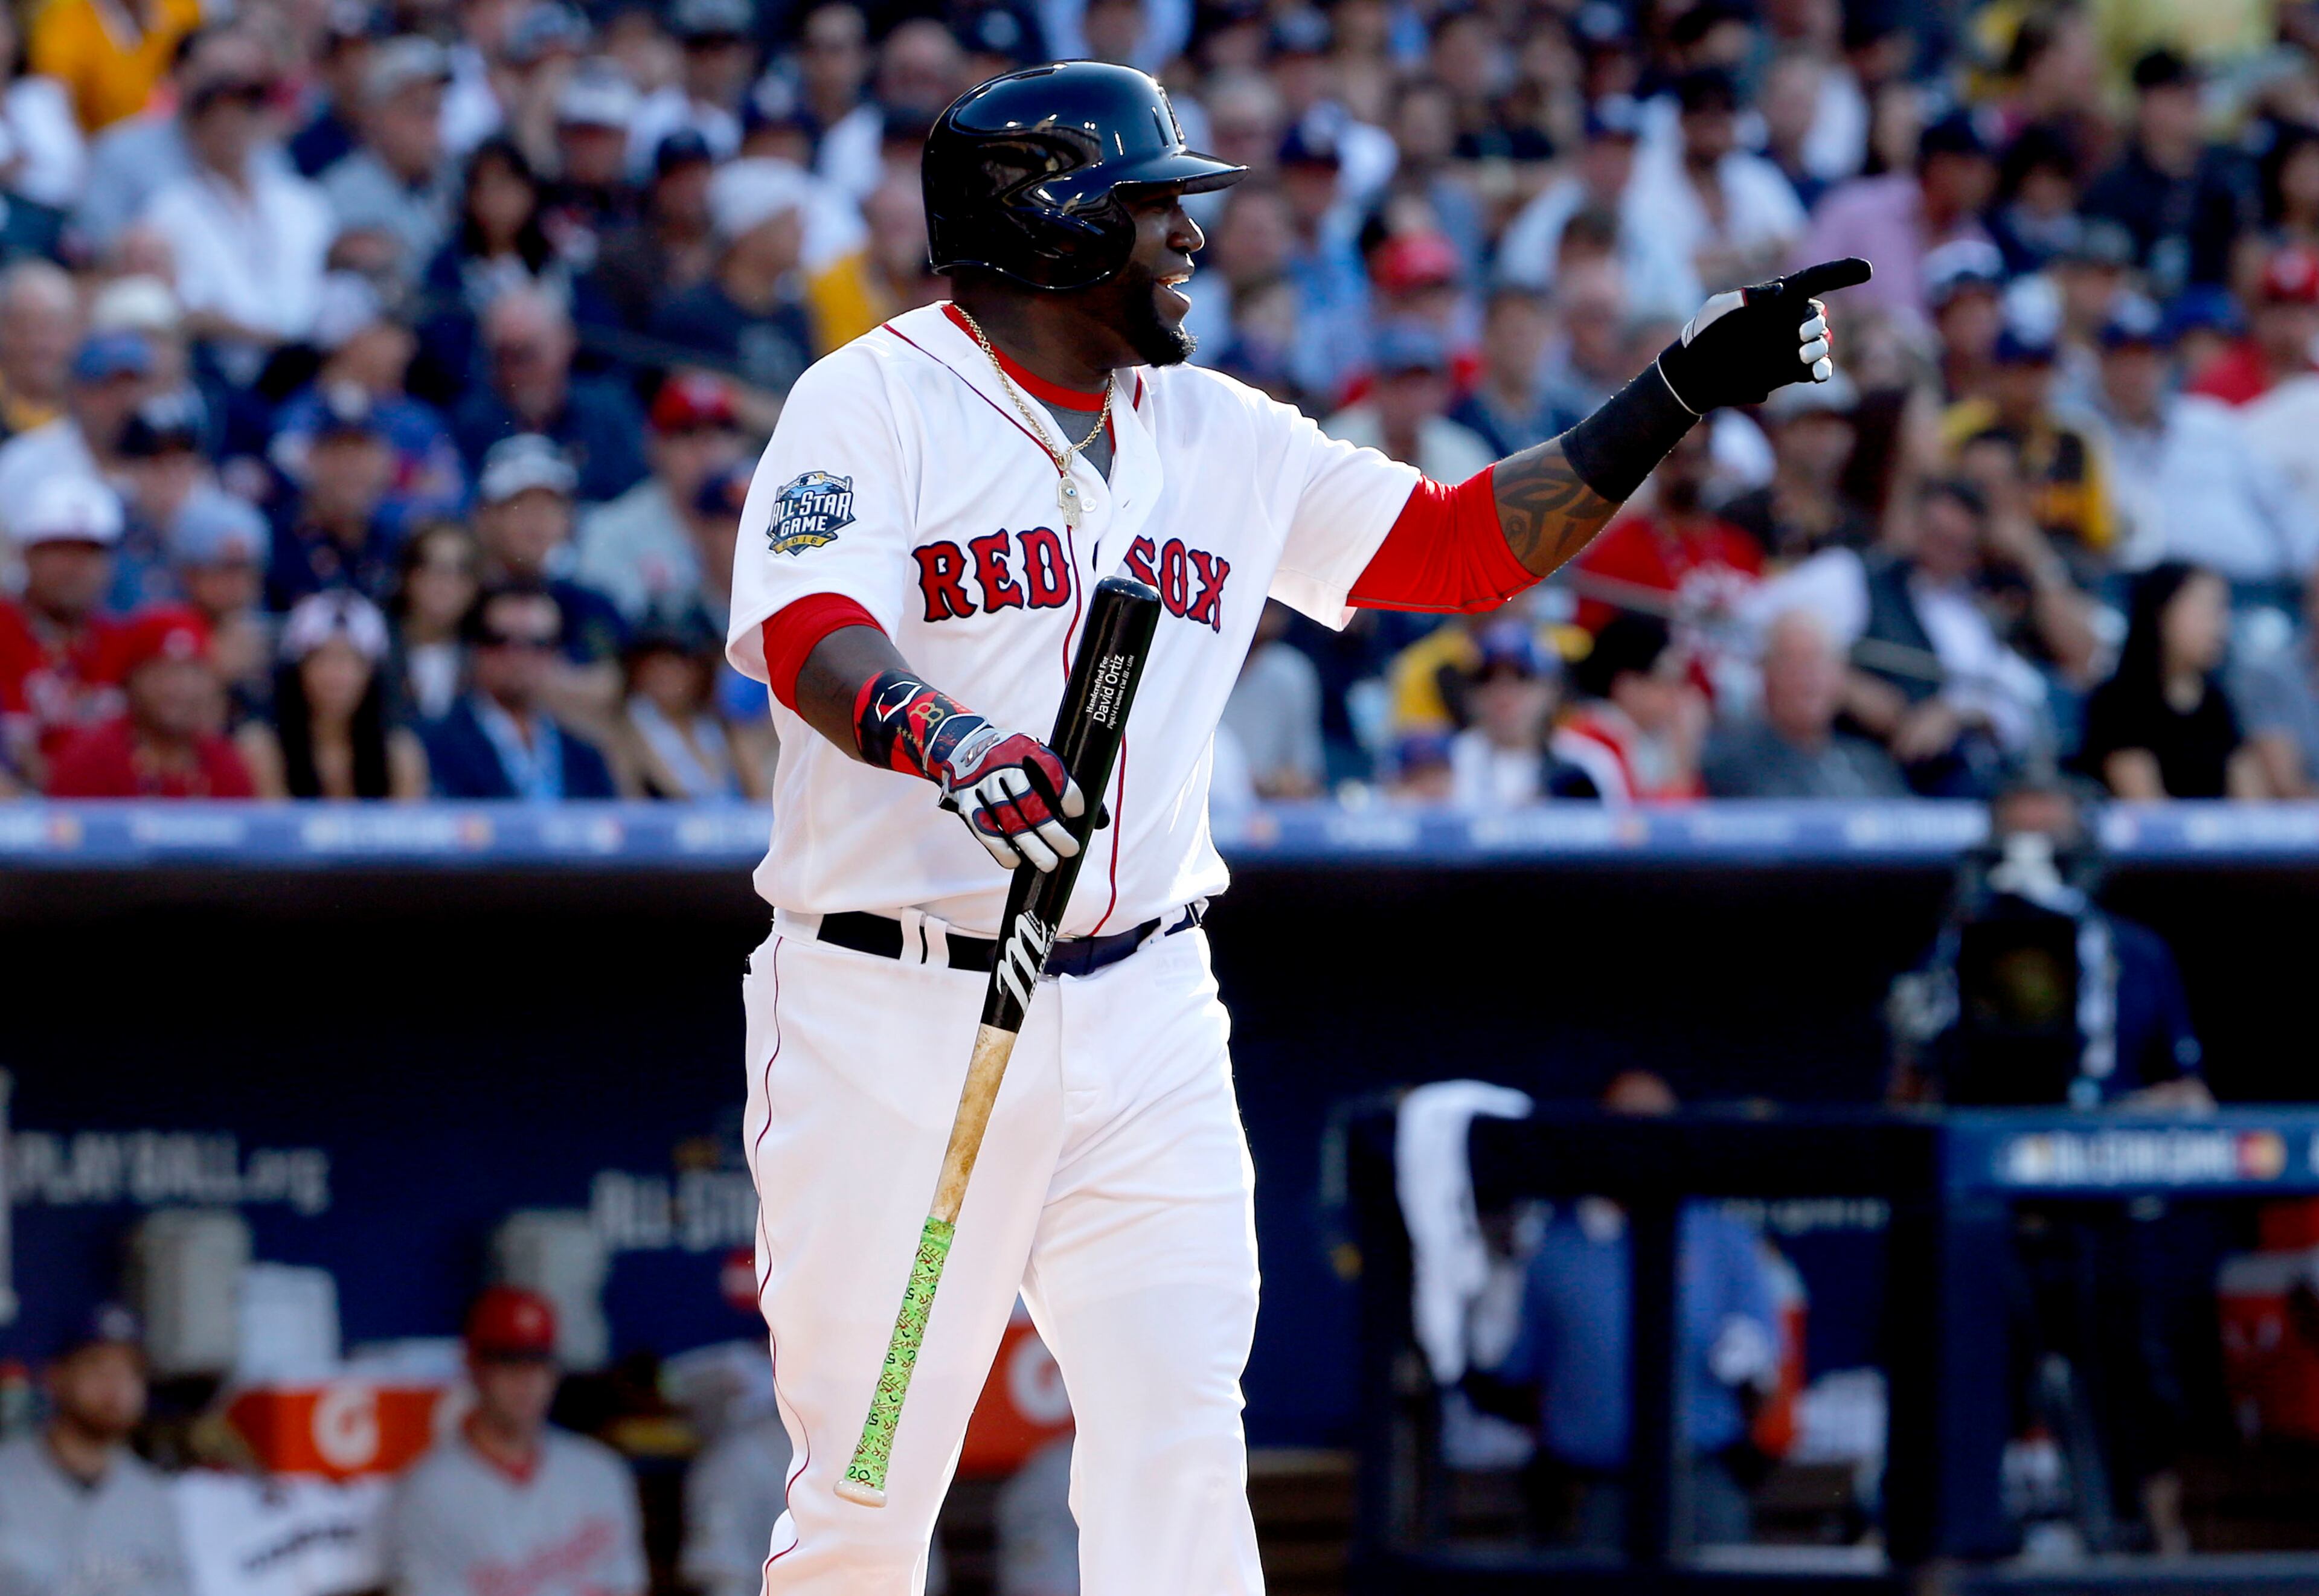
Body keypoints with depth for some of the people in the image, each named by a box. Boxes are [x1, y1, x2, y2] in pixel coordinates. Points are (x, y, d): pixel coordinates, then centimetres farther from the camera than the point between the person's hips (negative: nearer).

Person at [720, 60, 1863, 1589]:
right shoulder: (873, 402, -5)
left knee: (1182, 1456, -6)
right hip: (896, 1016, -5)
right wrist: (941, 736, -41)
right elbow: (809, 638, -21)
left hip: (1143, 1020, 5)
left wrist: (1683, 390, 8)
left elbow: (1464, 544, 16)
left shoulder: (1224, 441, 14)